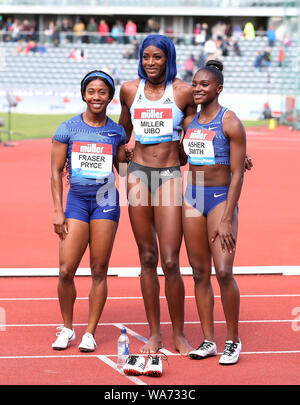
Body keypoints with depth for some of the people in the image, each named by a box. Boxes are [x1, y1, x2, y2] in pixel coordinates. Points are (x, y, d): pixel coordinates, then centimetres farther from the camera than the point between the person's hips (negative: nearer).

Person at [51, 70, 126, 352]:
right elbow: (56, 172, 4)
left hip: (106, 200, 1)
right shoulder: (67, 129, 4)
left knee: (99, 271, 0)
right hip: (77, 199, -1)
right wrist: (57, 210, -2)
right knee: (66, 270, -7)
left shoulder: (116, 132, 8)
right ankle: (67, 328, 13)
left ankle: (90, 333, 10)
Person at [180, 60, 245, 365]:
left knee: (223, 272, -12)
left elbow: (237, 174, -10)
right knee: (200, 272, 6)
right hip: (192, 199, 6)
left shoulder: (230, 123, -8)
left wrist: (226, 219, -15)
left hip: (221, 198, -6)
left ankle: (233, 340, 2)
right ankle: (208, 341, 12)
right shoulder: (189, 121, 10)